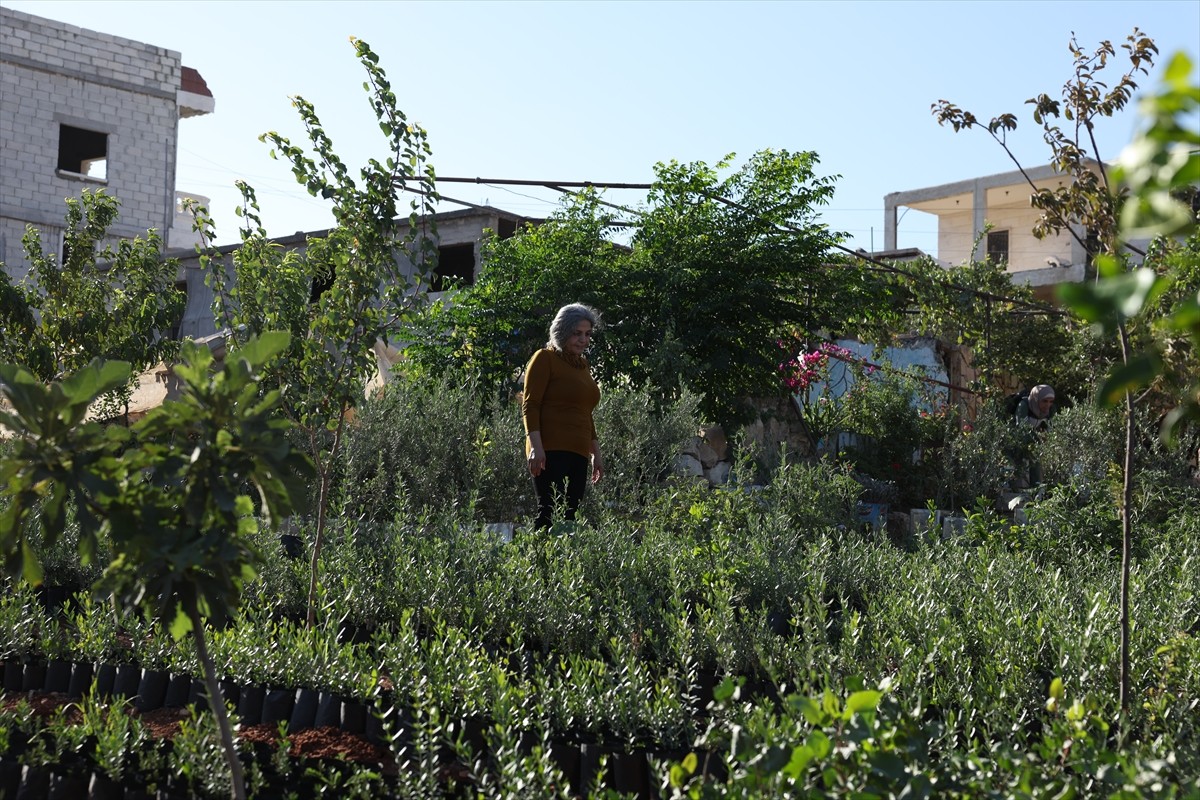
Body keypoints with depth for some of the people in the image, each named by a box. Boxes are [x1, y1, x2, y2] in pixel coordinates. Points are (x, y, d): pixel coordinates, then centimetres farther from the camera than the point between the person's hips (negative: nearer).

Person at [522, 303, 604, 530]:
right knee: (550, 513, -17)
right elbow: (530, 405, -8)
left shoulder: (583, 365, 22)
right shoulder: (545, 358, 0)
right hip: (551, 452, -8)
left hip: (578, 454, 8)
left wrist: (596, 454, 25)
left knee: (569, 516, 1)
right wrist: (536, 446, -20)